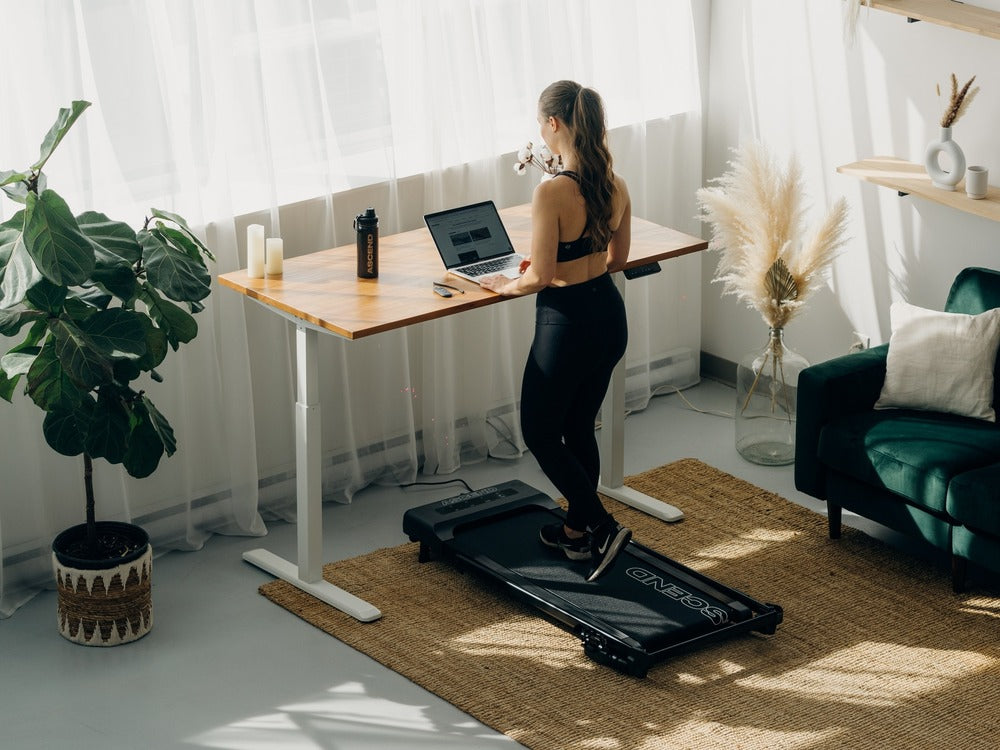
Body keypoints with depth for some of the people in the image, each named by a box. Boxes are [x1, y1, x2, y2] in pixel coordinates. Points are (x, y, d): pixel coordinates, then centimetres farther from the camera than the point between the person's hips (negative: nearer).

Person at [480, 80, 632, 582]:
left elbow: (540, 277, -22)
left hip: (567, 323, -8)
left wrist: (505, 285, -3)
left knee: (540, 433, 12)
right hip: (610, 316, 8)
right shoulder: (616, 186, -1)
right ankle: (577, 531, 34)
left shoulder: (552, 192, -24)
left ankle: (601, 526, 5)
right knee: (579, 427, 23)